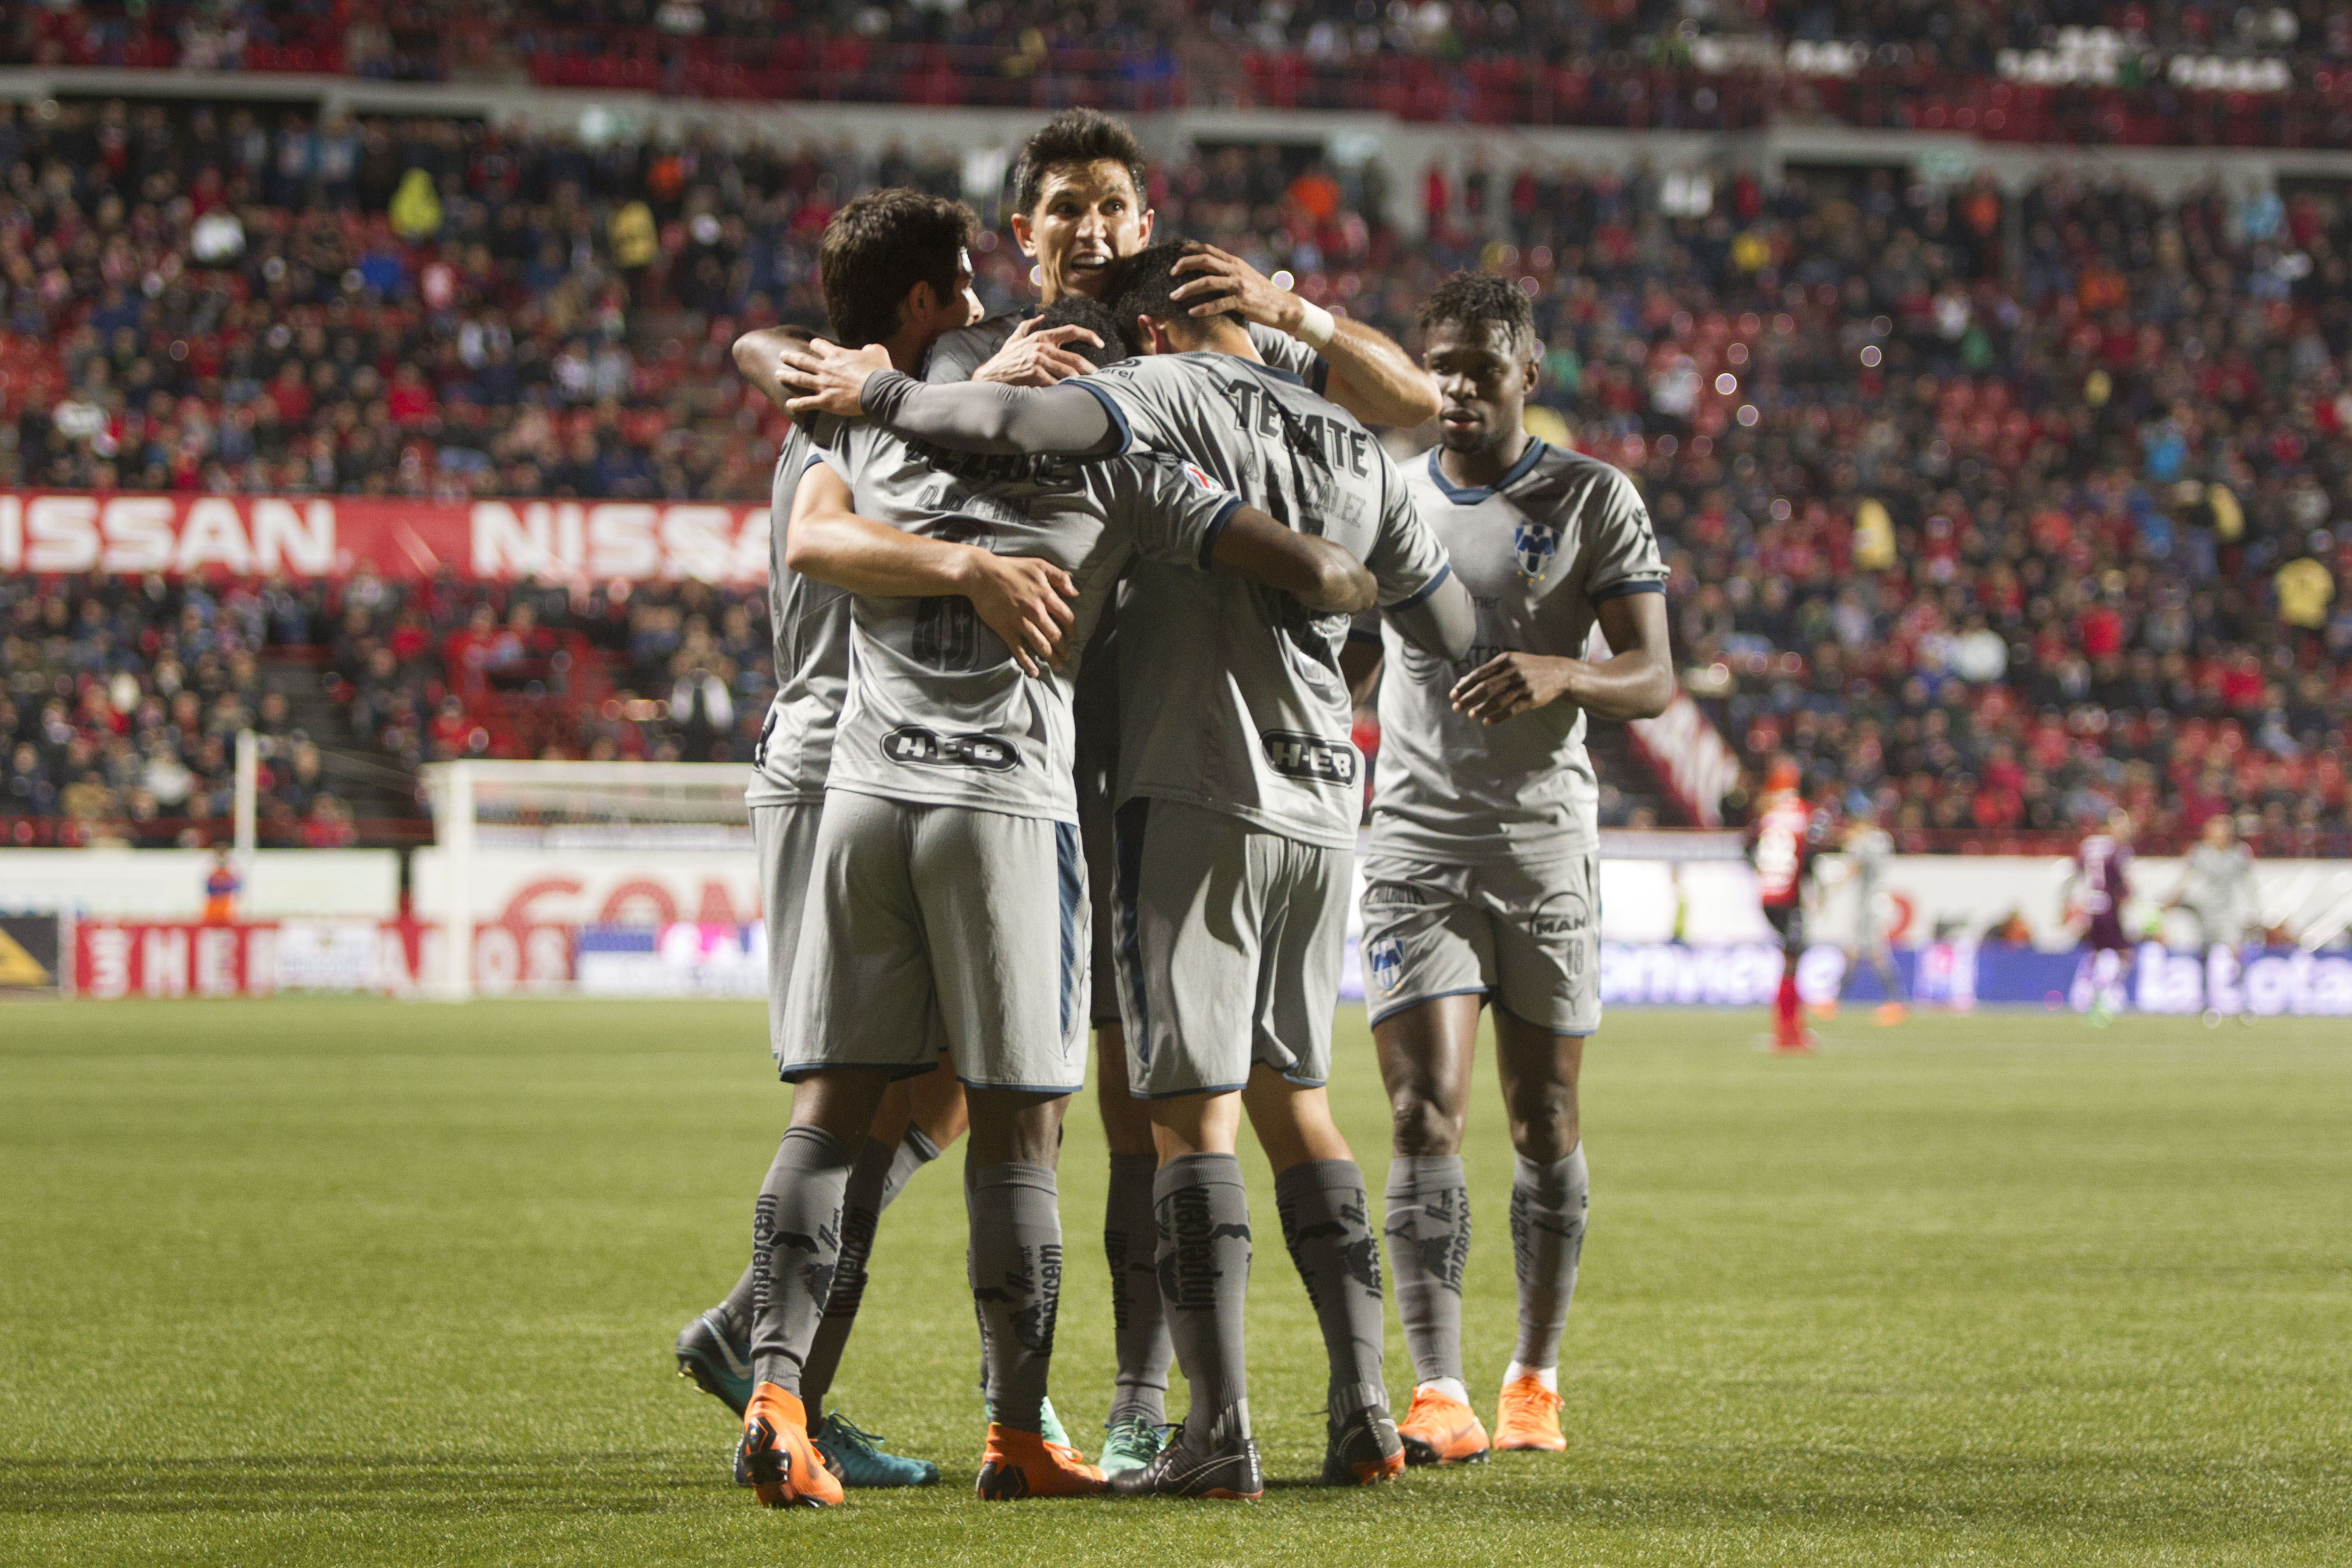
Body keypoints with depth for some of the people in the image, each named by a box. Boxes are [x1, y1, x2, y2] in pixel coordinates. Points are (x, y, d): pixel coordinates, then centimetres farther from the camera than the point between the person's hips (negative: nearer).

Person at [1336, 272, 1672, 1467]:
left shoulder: (1595, 500, 1)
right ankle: (1439, 1398, -18)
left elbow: (1654, 681, -7)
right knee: (1425, 1112, -12)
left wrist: (1560, 674, -26)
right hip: (1415, 840, 1)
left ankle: (1535, 1378, 20)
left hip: (1545, 841, -1)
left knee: (1544, 1122, 5)